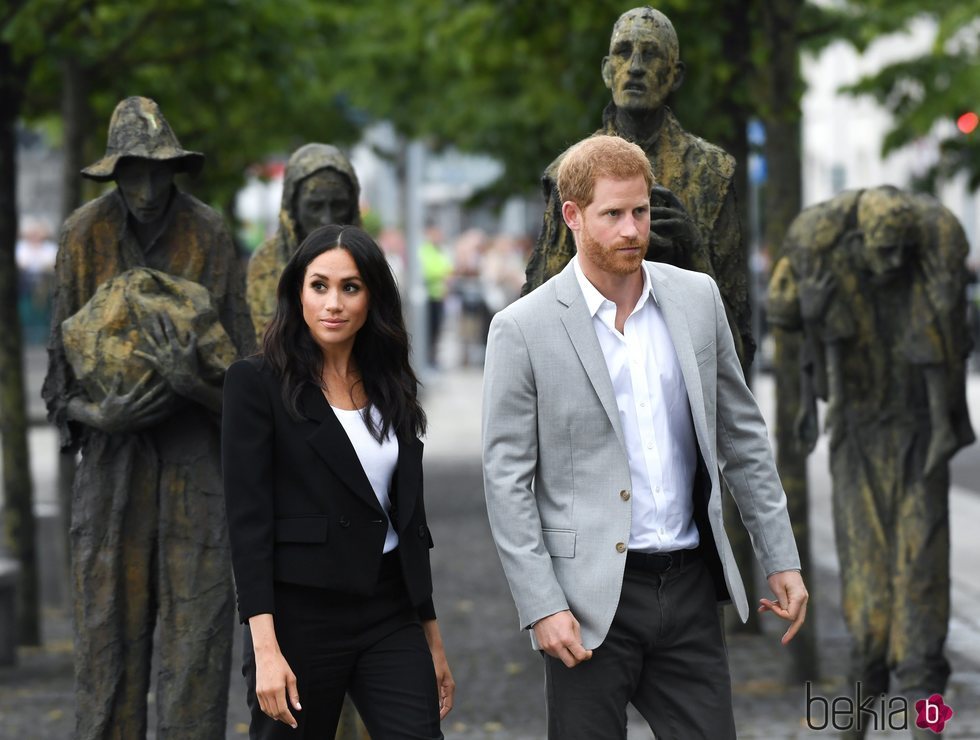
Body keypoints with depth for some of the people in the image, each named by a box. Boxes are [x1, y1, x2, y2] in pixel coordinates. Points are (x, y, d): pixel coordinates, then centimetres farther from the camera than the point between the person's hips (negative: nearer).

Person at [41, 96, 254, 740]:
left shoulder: (210, 237, -2)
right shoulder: (85, 236, 1)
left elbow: (244, 363, 0)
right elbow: (61, 356, 7)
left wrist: (196, 380, -21)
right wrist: (94, 414, -12)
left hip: (196, 450, -1)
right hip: (113, 446, 1)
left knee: (199, 615, -3)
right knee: (108, 618, 0)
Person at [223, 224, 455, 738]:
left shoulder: (390, 389, 11)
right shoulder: (257, 383, -4)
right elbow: (247, 518, -11)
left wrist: (432, 640, 16)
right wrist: (265, 650, -19)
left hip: (389, 616, 4)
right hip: (302, 616, -4)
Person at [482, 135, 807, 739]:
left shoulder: (697, 298, 6)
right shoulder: (523, 329, -6)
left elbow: (741, 435, 12)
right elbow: (506, 480, -6)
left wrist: (781, 559, 9)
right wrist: (542, 606, -13)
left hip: (690, 588, 4)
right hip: (591, 599, -3)